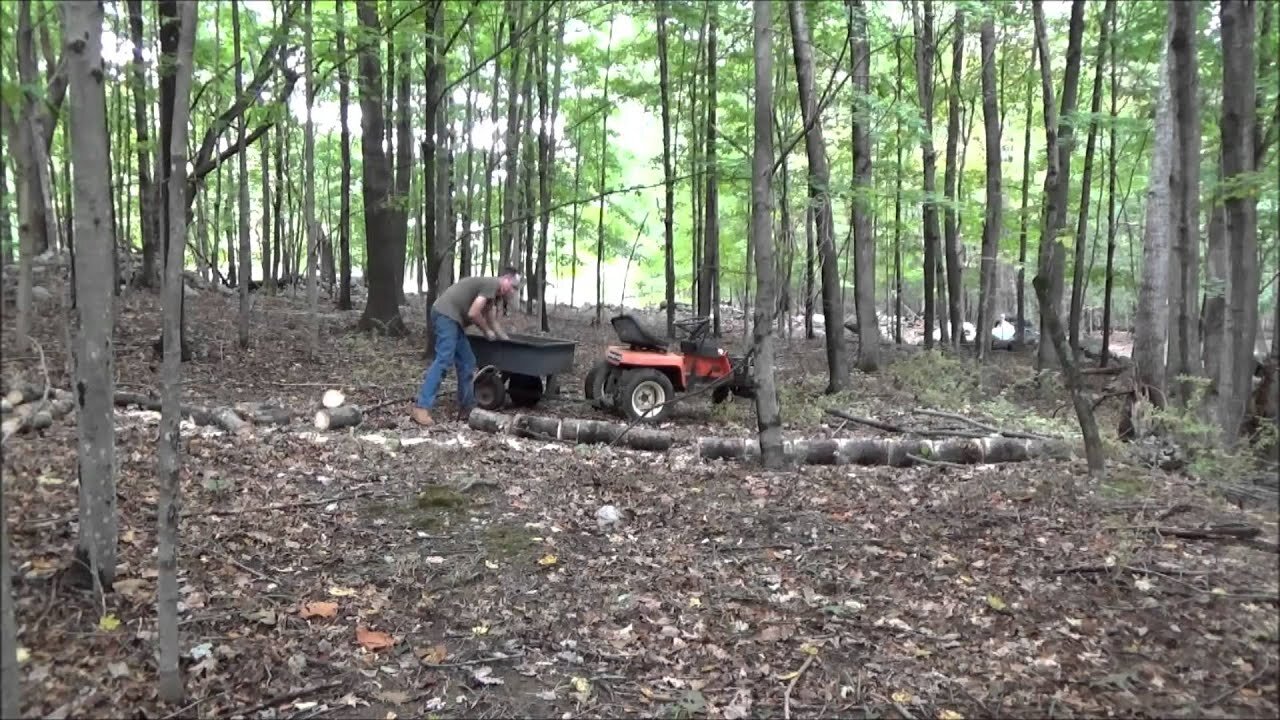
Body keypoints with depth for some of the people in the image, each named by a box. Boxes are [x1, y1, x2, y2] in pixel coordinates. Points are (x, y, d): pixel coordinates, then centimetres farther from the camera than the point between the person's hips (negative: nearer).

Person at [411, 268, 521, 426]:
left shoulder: (493, 292, 21)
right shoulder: (492, 284, -10)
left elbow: (493, 323, 31)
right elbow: (473, 313, -16)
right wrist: (487, 332, 0)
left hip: (453, 319, 11)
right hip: (446, 314, -11)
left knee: (467, 363, 10)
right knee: (443, 360, -18)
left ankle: (466, 408, 14)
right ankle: (421, 408, -22)